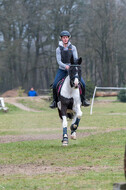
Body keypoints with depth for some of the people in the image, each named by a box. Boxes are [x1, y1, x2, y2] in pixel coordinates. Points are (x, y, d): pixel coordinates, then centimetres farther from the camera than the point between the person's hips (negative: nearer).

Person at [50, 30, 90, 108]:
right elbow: (59, 61, -8)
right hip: (62, 70, 0)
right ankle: (55, 101, 1)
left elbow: (76, 58, -6)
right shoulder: (59, 49, -1)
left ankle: (83, 100, 3)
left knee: (82, 83, -16)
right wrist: (65, 66, -27)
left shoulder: (73, 48, 1)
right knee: (55, 85, -19)